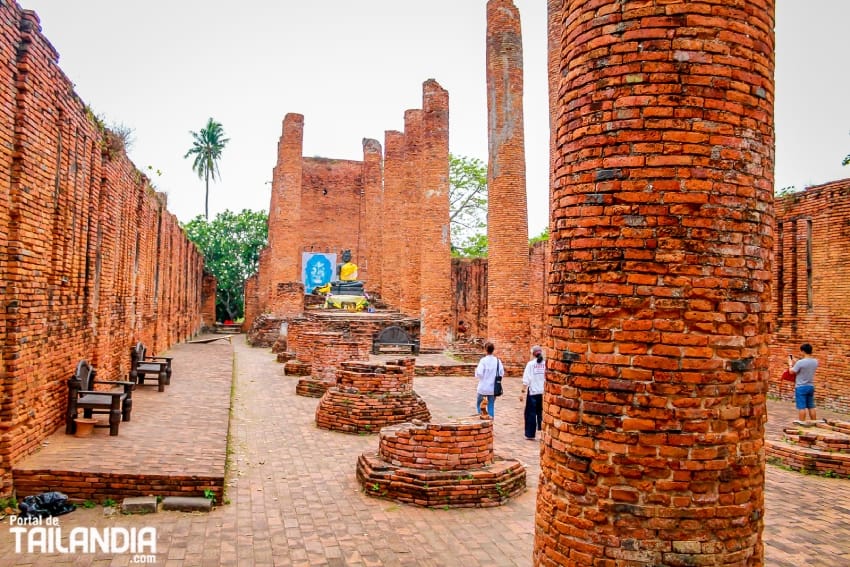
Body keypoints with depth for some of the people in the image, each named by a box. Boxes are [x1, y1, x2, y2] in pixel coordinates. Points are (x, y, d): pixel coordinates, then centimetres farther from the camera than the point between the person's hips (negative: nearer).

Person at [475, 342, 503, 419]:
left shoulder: (483, 360, -14)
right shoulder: (497, 361, -3)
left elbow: (479, 373, -18)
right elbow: (502, 373, 1)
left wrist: (476, 370, 2)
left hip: (483, 387, -3)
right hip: (493, 388, 3)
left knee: (479, 404, 15)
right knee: (491, 406, 10)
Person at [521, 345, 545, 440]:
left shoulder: (530, 364, -7)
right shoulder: (545, 363, -2)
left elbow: (526, 380, -11)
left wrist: (523, 392, -6)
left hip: (533, 392, -2)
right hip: (543, 392, 2)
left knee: (531, 413, 7)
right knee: (542, 413, 14)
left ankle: (530, 434, 10)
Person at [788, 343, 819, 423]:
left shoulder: (800, 362, -20)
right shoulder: (815, 361, 1)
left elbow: (792, 372, -9)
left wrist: (790, 364, 7)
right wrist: (795, 363, 21)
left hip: (801, 387, -6)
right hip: (811, 386, 6)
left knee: (802, 407, -2)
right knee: (811, 407, 13)